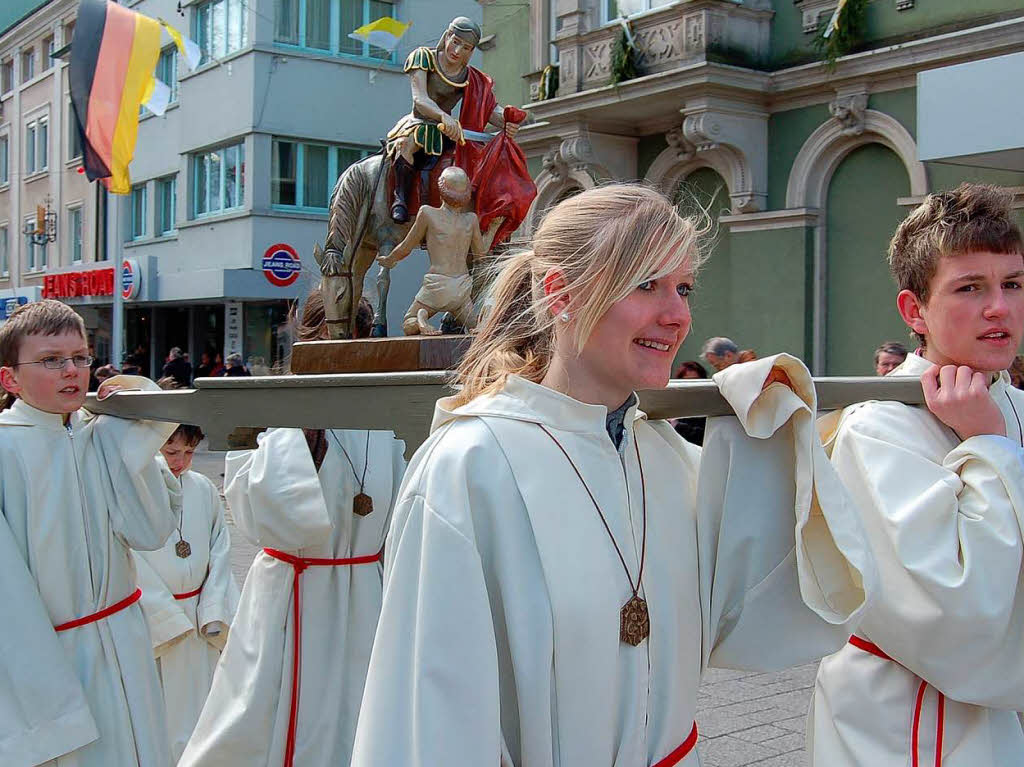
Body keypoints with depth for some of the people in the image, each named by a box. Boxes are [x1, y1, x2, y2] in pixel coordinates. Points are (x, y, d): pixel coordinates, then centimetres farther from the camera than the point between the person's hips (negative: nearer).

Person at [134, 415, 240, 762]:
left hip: (199, 615, 4)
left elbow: (220, 551, 6)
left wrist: (213, 612, -3)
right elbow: (132, 566, -12)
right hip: (152, 621, -4)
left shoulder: (203, 489, 3)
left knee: (198, 704, 12)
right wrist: (168, 617, -12)